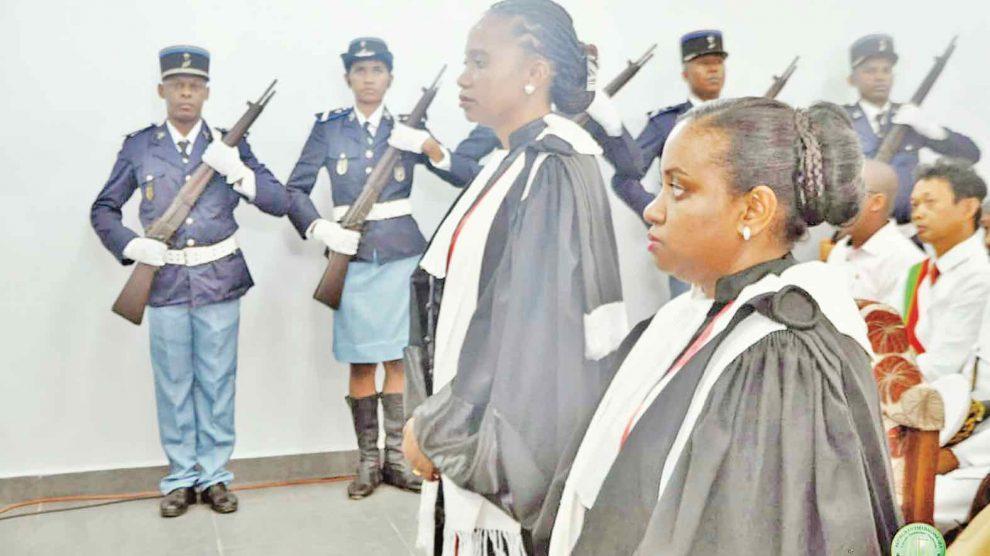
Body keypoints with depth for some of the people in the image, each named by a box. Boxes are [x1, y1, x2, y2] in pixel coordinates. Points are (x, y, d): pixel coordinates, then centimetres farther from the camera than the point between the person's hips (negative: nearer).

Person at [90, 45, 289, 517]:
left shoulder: (229, 144, 2)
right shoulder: (138, 146, 3)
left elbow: (279, 203, -3)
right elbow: (103, 210, 9)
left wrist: (237, 171, -18)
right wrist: (133, 246, -9)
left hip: (220, 280, 0)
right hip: (165, 281, 0)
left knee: (217, 382, 8)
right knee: (173, 385, 9)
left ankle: (214, 474, 22)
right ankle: (181, 477, 23)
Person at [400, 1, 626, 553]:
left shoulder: (553, 172, -18)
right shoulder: (516, 162, 9)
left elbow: (529, 329, -22)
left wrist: (434, 427, -14)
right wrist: (443, 419, 11)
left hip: (515, 427, -8)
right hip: (488, 421, 8)